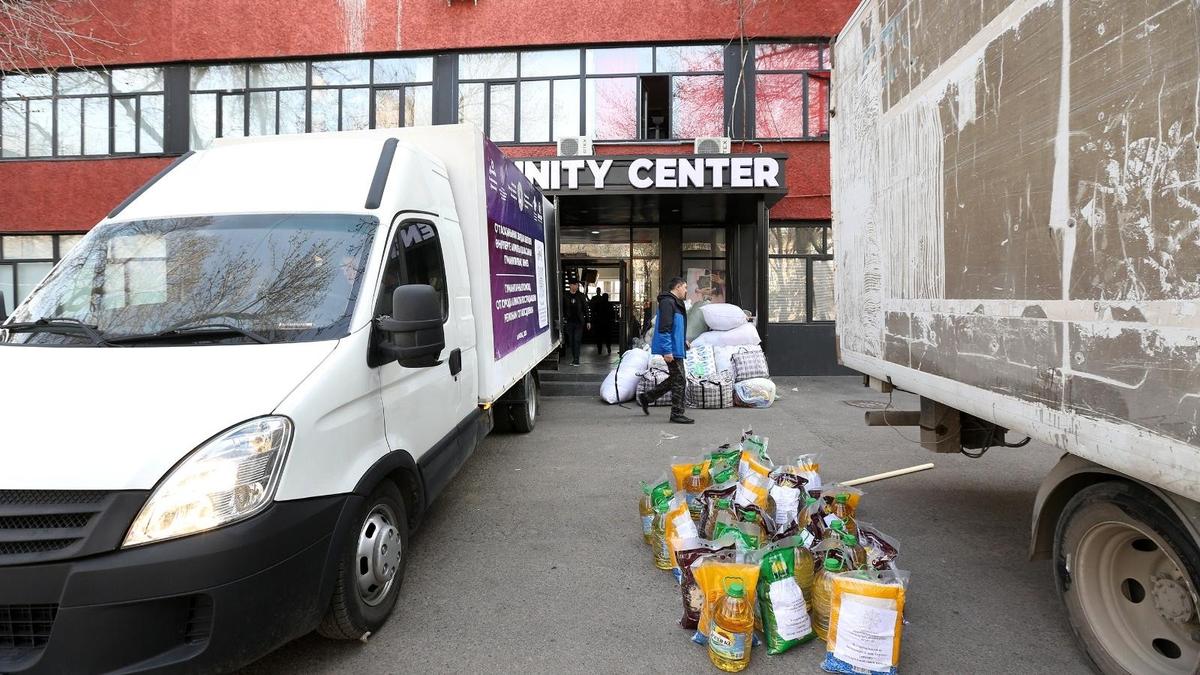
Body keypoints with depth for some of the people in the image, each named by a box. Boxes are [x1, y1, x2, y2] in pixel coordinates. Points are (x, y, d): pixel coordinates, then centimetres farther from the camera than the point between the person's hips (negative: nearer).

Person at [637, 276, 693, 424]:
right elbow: (664, 328, -22)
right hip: (672, 350, -11)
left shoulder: (676, 303, 19)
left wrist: (682, 341, 19)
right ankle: (677, 414, 5)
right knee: (679, 381, -4)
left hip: (676, 349, 11)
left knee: (676, 379, 16)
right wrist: (667, 351, -24)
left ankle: (646, 397, 24)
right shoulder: (667, 302, -15)